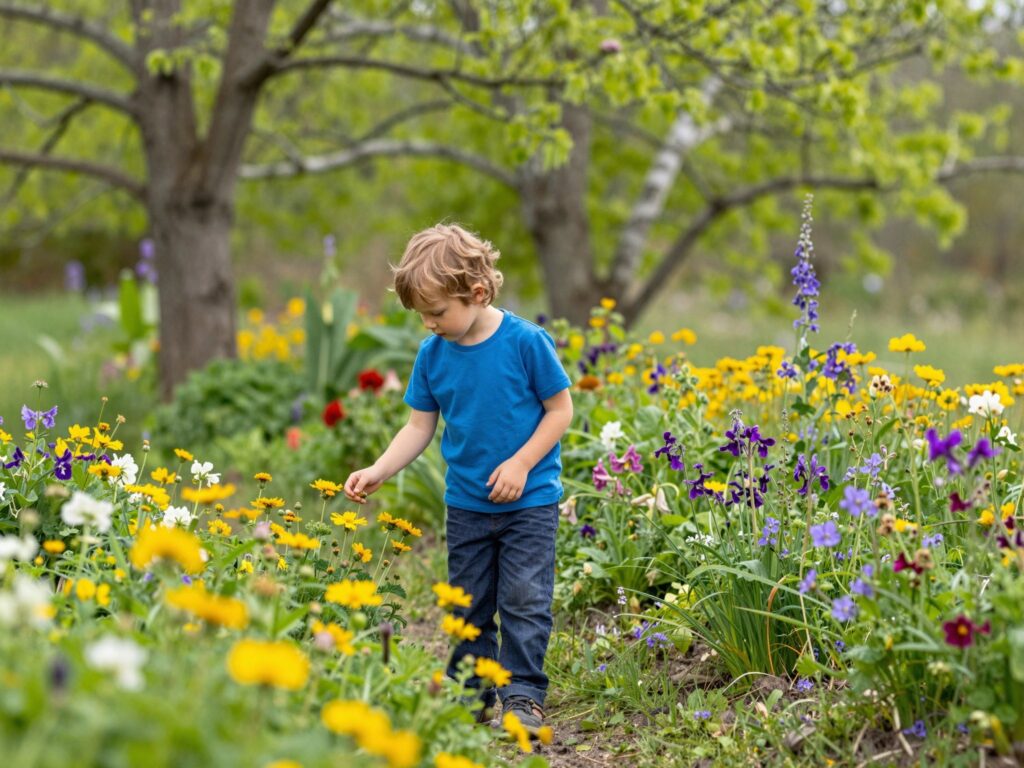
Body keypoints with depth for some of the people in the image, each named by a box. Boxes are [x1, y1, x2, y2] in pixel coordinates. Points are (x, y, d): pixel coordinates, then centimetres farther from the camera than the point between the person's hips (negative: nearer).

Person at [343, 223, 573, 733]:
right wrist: (378, 471, -11)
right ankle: (473, 694, 22)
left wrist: (520, 464, -17)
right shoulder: (433, 354, -3)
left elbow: (560, 409, -9)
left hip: (529, 501, -4)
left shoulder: (526, 342, -16)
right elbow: (419, 427, 2)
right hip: (466, 503, 4)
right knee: (469, 605, 11)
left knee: (523, 599, -5)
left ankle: (523, 695, 3)